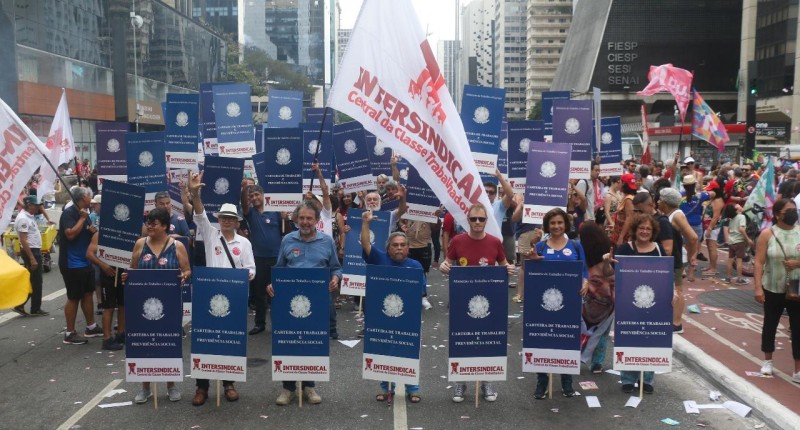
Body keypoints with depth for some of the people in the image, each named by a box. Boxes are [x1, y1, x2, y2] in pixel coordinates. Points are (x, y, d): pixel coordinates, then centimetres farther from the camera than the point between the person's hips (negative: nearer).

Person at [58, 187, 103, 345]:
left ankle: (91, 327, 25)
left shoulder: (84, 213, 11)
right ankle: (69, 333, 8)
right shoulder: (69, 213, -15)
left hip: (85, 262, 9)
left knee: (88, 294, 14)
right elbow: (70, 234, -28)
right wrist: (82, 218, -20)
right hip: (72, 264, -9)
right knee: (74, 298, -2)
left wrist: (92, 231, 1)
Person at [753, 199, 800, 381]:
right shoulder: (767, 234, -6)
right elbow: (759, 262, -7)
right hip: (773, 289, -1)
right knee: (770, 324, 13)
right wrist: (758, 287, -12)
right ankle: (768, 361, 31)